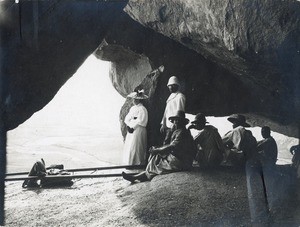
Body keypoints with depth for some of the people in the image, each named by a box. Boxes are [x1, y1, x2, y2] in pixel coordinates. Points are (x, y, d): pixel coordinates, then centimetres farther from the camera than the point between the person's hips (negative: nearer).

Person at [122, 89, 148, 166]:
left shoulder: (142, 109, -12)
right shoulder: (132, 108, 14)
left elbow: (140, 121, -17)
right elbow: (127, 118, 9)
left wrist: (132, 127, -14)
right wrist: (128, 125, -8)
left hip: (138, 130, -8)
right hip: (131, 129, 8)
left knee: (135, 148, -7)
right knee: (128, 147, 7)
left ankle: (137, 163, -1)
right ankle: (129, 163, 13)